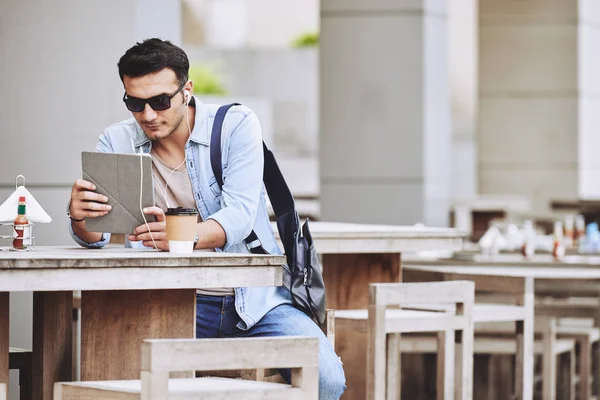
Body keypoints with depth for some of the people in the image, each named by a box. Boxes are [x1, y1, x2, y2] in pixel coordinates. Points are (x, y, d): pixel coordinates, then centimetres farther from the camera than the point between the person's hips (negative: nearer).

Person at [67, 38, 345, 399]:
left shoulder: (236, 125, -5)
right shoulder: (117, 142, 3)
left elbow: (239, 216, -18)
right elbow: (96, 236, -5)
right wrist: (80, 217, -32)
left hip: (252, 298, -1)